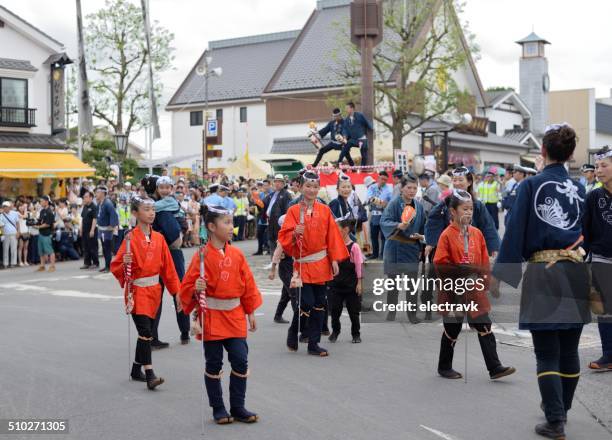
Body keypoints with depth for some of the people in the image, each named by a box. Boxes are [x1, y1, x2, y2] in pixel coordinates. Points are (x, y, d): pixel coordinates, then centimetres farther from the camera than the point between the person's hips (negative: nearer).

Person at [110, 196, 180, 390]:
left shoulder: (159, 238, 5)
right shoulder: (131, 238, -10)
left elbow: (168, 266, 9)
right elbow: (115, 266, -7)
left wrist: (176, 290, 9)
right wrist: (125, 263, -28)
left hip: (154, 290, 6)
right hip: (137, 291, -6)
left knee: (146, 332, 12)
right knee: (145, 332, -13)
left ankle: (136, 370, 26)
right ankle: (150, 375, -14)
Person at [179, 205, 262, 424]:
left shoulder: (237, 254, 3)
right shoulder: (202, 256, -10)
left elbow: (247, 285, 10)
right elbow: (188, 287, -6)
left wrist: (250, 312, 11)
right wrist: (197, 290, -27)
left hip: (235, 316, 4)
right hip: (211, 317, -4)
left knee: (240, 361, 2)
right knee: (214, 364, 6)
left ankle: (238, 407, 16)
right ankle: (218, 409, 20)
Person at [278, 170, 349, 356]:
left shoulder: (325, 210, 6)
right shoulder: (293, 211, -2)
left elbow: (332, 236, 6)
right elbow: (283, 237, -4)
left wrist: (335, 260, 0)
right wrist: (295, 234, -24)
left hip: (321, 264, 3)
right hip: (302, 264, -3)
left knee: (319, 304, 5)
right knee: (306, 303, -10)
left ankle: (313, 344, 14)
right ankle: (292, 332, 17)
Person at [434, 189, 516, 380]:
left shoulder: (477, 233, 5)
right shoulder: (447, 235, -10)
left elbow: (485, 261, 9)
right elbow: (440, 264, -14)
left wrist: (484, 280, 0)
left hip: (475, 291, 4)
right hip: (454, 291, -4)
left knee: (485, 327, 0)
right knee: (452, 330, 8)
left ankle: (495, 367, 2)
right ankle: (444, 367, 24)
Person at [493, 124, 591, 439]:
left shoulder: (531, 185, -5)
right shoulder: (579, 188, 6)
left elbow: (515, 233, -8)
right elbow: (587, 232, 6)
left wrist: (501, 273, -5)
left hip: (543, 272, -4)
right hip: (576, 271, 4)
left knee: (547, 352, 3)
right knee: (569, 349, 17)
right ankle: (561, 407, 32)